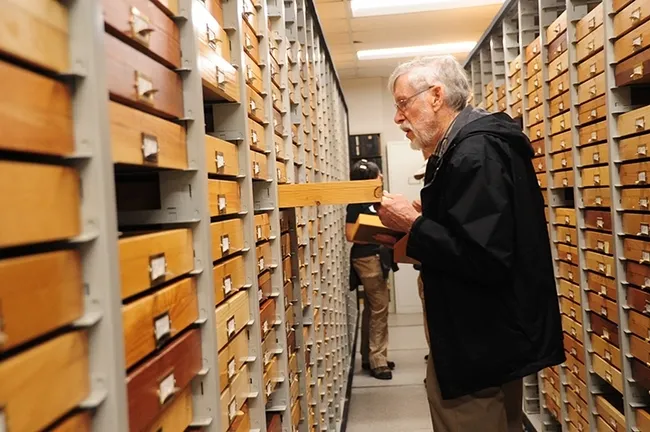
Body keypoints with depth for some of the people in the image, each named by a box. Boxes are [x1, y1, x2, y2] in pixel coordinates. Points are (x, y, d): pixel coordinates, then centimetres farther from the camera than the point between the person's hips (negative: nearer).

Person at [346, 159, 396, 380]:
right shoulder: (356, 203, -13)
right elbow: (351, 234, -18)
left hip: (376, 257, 9)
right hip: (367, 258, -9)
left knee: (371, 308, 13)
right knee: (380, 308, -7)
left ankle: (369, 357, 22)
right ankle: (377, 360, 1)